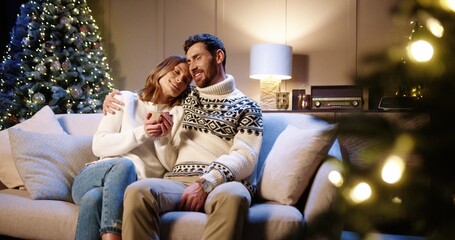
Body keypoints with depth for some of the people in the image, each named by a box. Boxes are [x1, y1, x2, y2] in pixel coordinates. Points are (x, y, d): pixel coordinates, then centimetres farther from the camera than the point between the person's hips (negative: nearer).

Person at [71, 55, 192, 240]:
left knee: (95, 198, -35)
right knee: (124, 164, -36)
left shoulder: (179, 114, 14)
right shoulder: (126, 99, 12)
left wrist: (163, 138, -12)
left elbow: (174, 166, 6)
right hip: (96, 176, 1)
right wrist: (142, 133, -11)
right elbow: (98, 145, 0)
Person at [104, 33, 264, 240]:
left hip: (222, 183, -3)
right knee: (137, 191, -32)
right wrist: (118, 100, 27)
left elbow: (245, 158, -2)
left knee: (233, 196, -42)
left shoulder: (246, 107, 13)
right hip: (180, 179, 3)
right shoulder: (186, 99, 28)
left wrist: (207, 182, -18)